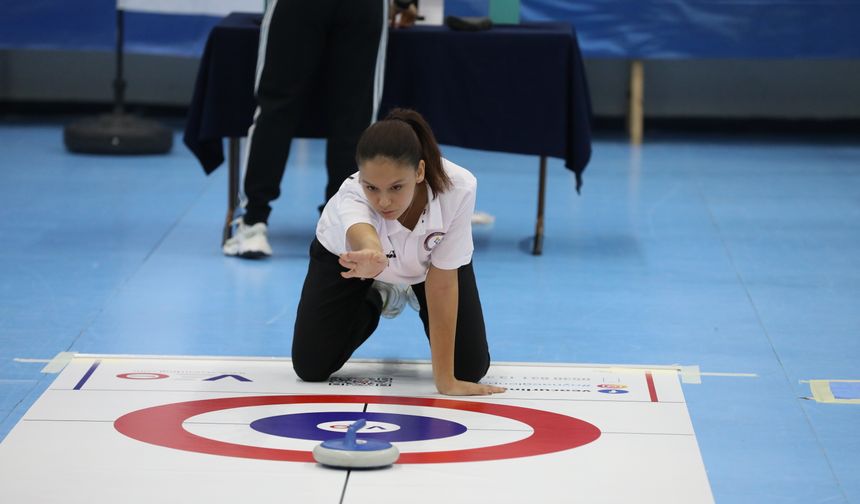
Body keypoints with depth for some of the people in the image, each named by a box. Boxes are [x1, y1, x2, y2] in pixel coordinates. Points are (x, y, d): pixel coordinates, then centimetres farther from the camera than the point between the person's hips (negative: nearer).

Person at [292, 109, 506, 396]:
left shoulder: (459, 188, -41)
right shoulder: (351, 196, -44)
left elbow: (442, 281, -33)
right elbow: (361, 234, -68)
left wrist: (445, 378, -32)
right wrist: (372, 256, -94)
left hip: (428, 260, 1)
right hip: (348, 254, -1)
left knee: (470, 367, -6)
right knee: (311, 367, -7)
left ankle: (413, 297, 26)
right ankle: (378, 300, 23)